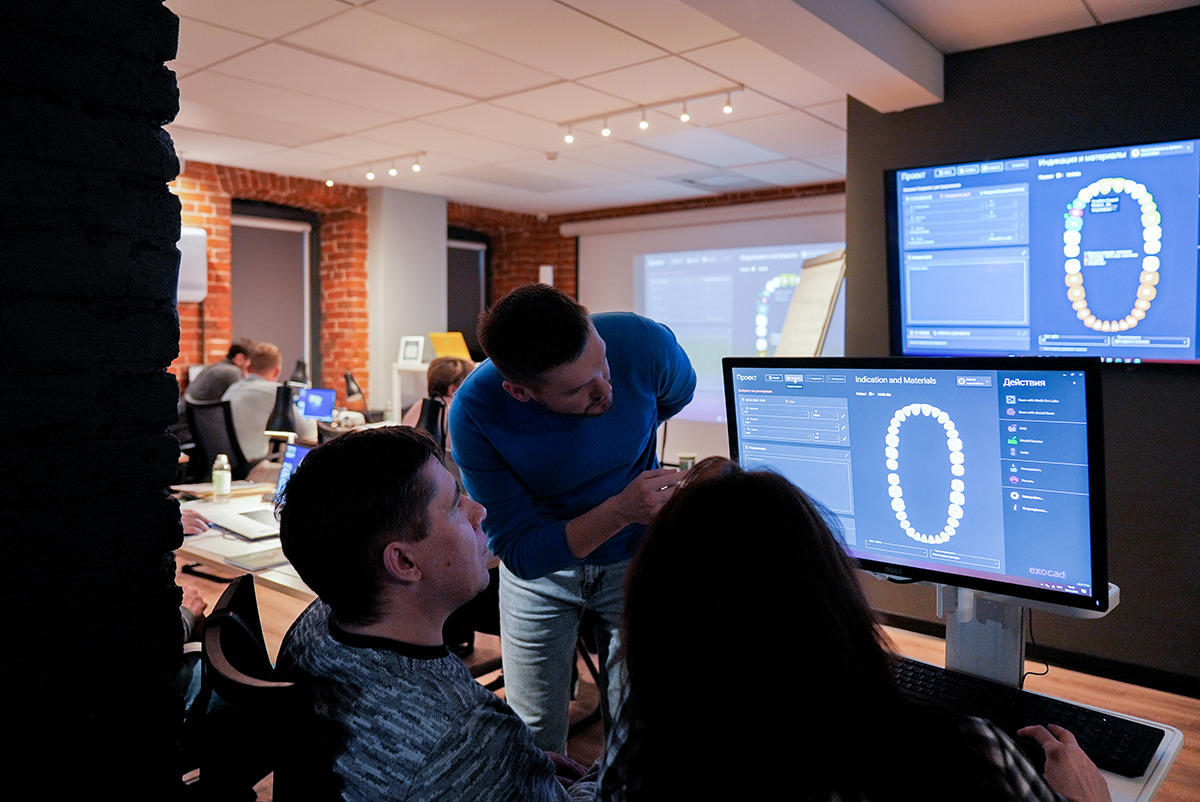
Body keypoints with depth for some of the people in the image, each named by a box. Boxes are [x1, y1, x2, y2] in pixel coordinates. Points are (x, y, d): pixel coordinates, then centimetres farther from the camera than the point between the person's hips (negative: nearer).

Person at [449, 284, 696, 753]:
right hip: (539, 569, 0)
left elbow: (680, 392, 2)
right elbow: (518, 551, -23)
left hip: (634, 556, 1)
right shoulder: (474, 413, -28)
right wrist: (619, 511, -37)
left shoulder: (646, 345, -26)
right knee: (535, 740, 10)